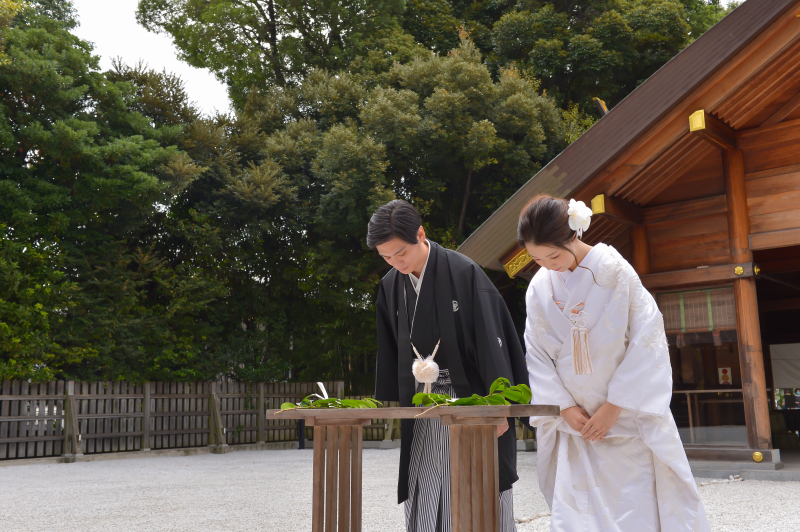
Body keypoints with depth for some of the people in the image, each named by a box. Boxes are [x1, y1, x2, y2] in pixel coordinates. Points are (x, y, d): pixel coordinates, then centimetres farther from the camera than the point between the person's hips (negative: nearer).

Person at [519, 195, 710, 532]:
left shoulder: (615, 271, -10)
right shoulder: (539, 287, 1)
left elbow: (646, 343, -11)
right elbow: (537, 355, 5)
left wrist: (614, 408, -12)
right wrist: (565, 407, -6)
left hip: (627, 417, -3)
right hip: (576, 423, 3)